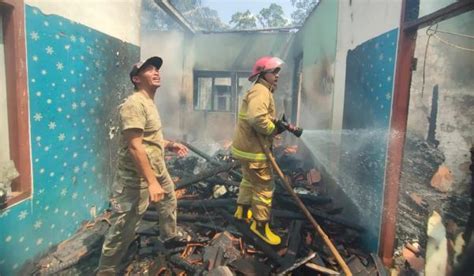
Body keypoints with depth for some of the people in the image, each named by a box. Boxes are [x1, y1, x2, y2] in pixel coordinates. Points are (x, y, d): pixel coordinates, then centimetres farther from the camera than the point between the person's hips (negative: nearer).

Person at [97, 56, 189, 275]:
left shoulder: (149, 102, 12)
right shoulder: (134, 104, -21)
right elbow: (134, 147, -29)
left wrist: (170, 145, 15)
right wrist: (151, 182, -31)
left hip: (158, 169, 11)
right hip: (137, 177, -11)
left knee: (169, 198, 29)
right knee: (124, 226, -2)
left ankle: (169, 235, 53)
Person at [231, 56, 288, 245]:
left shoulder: (264, 91, 17)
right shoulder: (260, 91, -20)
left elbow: (266, 118, 17)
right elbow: (257, 119, -35)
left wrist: (279, 125, 1)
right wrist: (275, 129, -20)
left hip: (248, 146, 11)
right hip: (253, 149, -11)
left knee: (250, 180, 26)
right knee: (264, 186, 0)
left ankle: (243, 210, 45)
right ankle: (260, 225, 14)